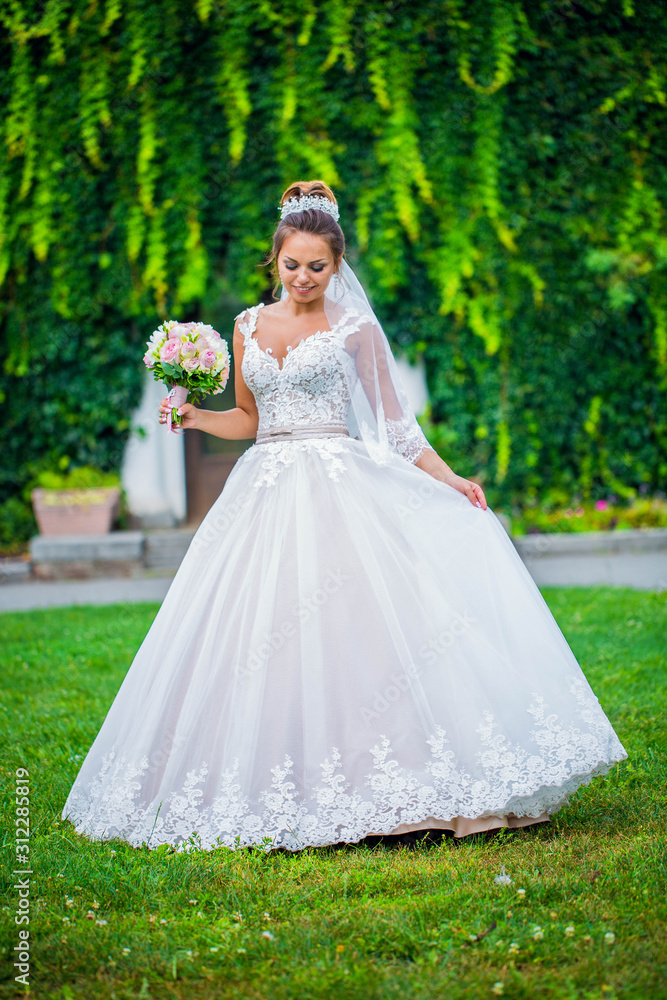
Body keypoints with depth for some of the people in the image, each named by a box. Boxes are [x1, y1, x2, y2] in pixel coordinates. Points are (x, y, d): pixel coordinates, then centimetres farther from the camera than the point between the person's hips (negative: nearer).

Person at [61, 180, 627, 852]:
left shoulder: (355, 329, 3)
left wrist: (448, 480, -3)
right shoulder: (249, 326, 13)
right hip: (266, 492, 4)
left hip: (340, 491, -3)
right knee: (259, 640, -2)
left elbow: (395, 423, 5)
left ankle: (358, 779, -7)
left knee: (346, 627, -13)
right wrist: (194, 417, 5)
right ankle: (277, 788, 7)